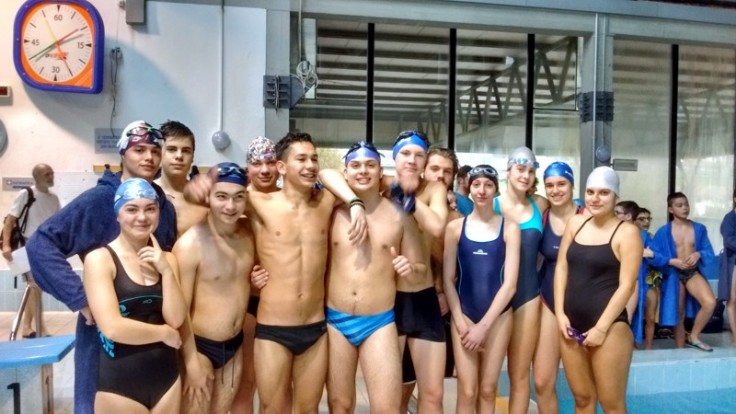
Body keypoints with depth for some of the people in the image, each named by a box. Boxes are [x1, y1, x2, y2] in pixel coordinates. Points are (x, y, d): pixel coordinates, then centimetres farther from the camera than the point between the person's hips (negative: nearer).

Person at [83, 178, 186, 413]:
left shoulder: (166, 259, 5)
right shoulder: (100, 258, -10)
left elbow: (176, 319, -3)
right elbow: (112, 327, -18)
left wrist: (166, 270, -13)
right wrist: (164, 333, -6)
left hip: (167, 378, 5)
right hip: (119, 384, -4)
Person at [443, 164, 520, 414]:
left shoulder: (509, 228, -3)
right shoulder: (455, 227, -1)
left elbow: (510, 283, -6)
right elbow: (448, 279, -1)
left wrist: (483, 325, -10)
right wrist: (460, 322, -8)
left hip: (498, 316, 0)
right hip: (464, 315, 0)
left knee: (488, 390, 9)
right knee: (467, 392, 0)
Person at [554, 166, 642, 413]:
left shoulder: (627, 232, -6)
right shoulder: (575, 223, 8)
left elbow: (626, 286, -10)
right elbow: (561, 268, 9)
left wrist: (601, 328, -12)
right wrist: (560, 313, 1)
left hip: (609, 327, -4)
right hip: (572, 324, 5)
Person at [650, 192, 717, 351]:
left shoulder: (699, 229, 1)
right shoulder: (664, 231, -7)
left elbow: (710, 253, 4)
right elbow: (652, 255, -8)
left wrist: (699, 254, -16)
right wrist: (672, 261, -20)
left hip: (694, 272, 2)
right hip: (674, 275, -2)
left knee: (710, 303, -21)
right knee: (679, 314, 7)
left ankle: (693, 337, 1)